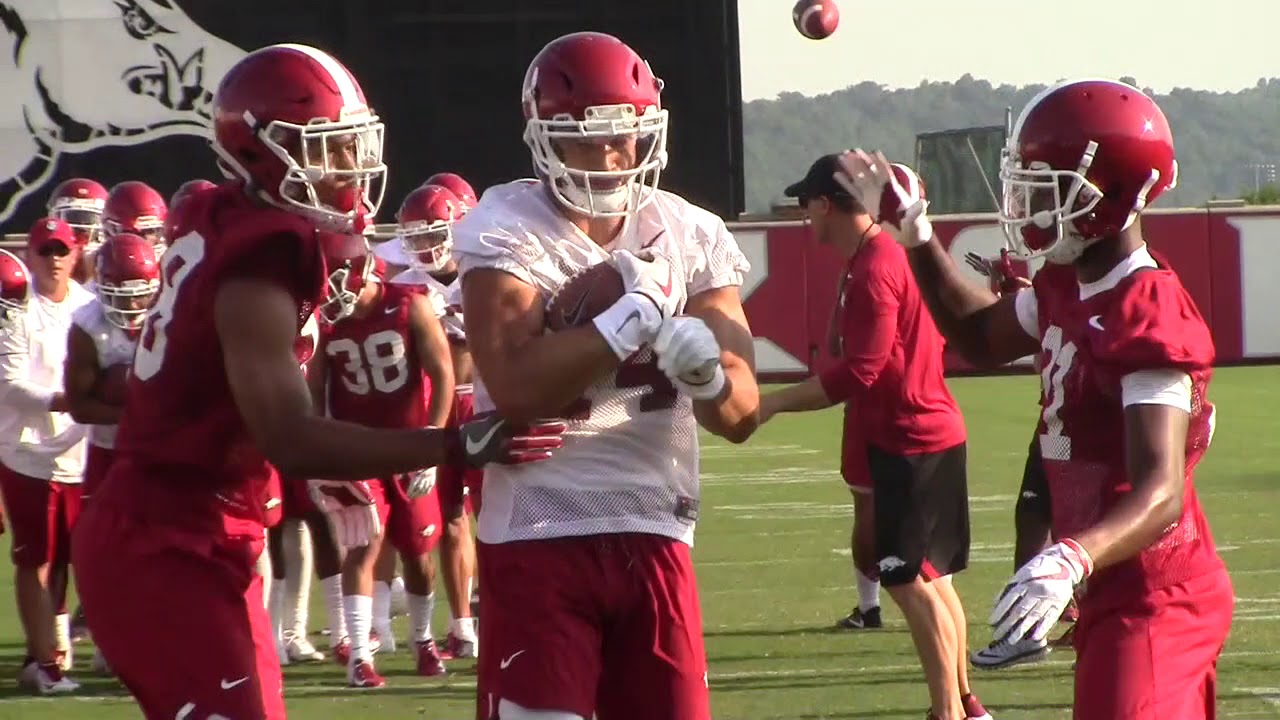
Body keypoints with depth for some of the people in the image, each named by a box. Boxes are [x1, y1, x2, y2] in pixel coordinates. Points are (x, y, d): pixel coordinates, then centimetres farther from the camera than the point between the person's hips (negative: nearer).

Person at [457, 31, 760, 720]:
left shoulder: (690, 236, 6)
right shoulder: (505, 232, -7)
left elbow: (742, 413, 4)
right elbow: (517, 386, -22)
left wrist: (709, 374, -19)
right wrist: (638, 312, -21)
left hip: (653, 534, 4)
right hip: (538, 536, -4)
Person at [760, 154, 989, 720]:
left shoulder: (872, 270, -17)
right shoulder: (898, 256, 13)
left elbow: (859, 373, -23)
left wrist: (773, 403, -19)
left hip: (906, 441, -10)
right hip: (935, 433, 10)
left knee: (912, 581, -6)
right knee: (931, 577, 16)